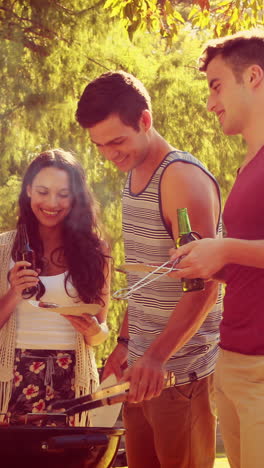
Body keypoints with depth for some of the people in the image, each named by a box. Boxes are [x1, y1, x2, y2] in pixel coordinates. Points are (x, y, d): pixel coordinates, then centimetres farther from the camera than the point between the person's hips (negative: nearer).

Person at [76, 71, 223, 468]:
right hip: (142, 365, 8)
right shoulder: (133, 175, 12)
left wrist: (158, 357, -29)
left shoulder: (184, 178, -15)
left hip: (182, 372, -8)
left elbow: (204, 287, -22)